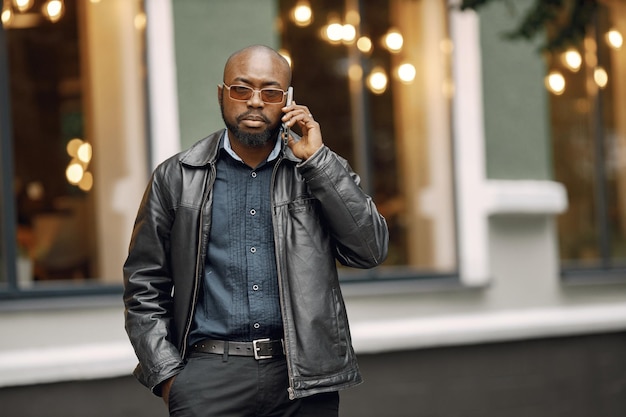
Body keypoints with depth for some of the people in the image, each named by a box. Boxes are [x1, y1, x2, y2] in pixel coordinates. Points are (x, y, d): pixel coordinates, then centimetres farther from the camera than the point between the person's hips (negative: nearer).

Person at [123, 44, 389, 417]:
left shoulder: (321, 171, 8)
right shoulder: (176, 178, 6)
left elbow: (370, 250, -4)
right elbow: (144, 286, 8)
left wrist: (315, 159, -7)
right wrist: (167, 375, -3)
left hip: (304, 376, 1)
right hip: (211, 376, -1)